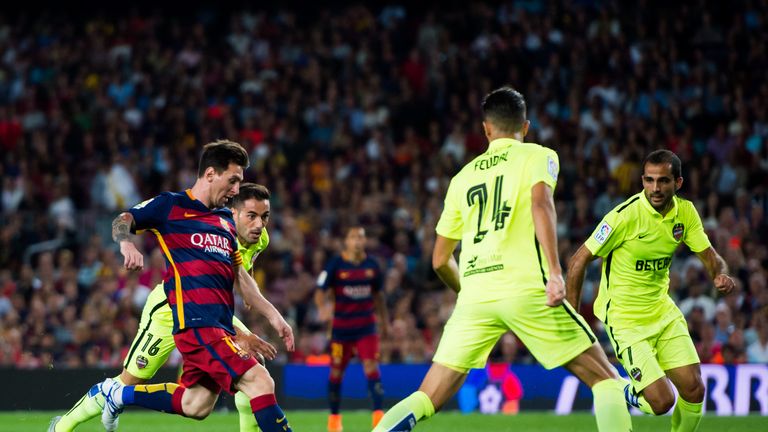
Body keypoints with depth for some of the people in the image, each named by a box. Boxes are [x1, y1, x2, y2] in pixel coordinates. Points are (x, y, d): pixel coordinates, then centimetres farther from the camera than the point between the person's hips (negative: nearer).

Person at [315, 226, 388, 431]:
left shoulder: (372, 265, 4)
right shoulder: (335, 265, -5)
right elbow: (321, 291, -5)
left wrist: (384, 320, 18)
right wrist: (323, 308, -26)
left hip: (366, 325, 1)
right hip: (341, 326, -1)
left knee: (371, 366, -14)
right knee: (337, 371, 7)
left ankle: (378, 414, -16)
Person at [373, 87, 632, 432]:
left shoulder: (463, 176, 23)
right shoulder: (538, 156, 11)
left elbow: (440, 260, 25)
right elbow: (540, 202, -12)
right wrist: (554, 271, -21)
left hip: (474, 294, 4)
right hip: (526, 287, -4)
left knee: (426, 401, 7)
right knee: (605, 380, 7)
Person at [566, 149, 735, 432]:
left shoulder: (685, 212, -3)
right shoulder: (626, 215, -22)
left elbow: (710, 257, 5)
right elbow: (579, 261, -16)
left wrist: (721, 274, -19)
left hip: (663, 310, 6)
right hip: (625, 319, -6)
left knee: (694, 390, -4)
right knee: (662, 401, -14)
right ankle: (626, 395, 21)